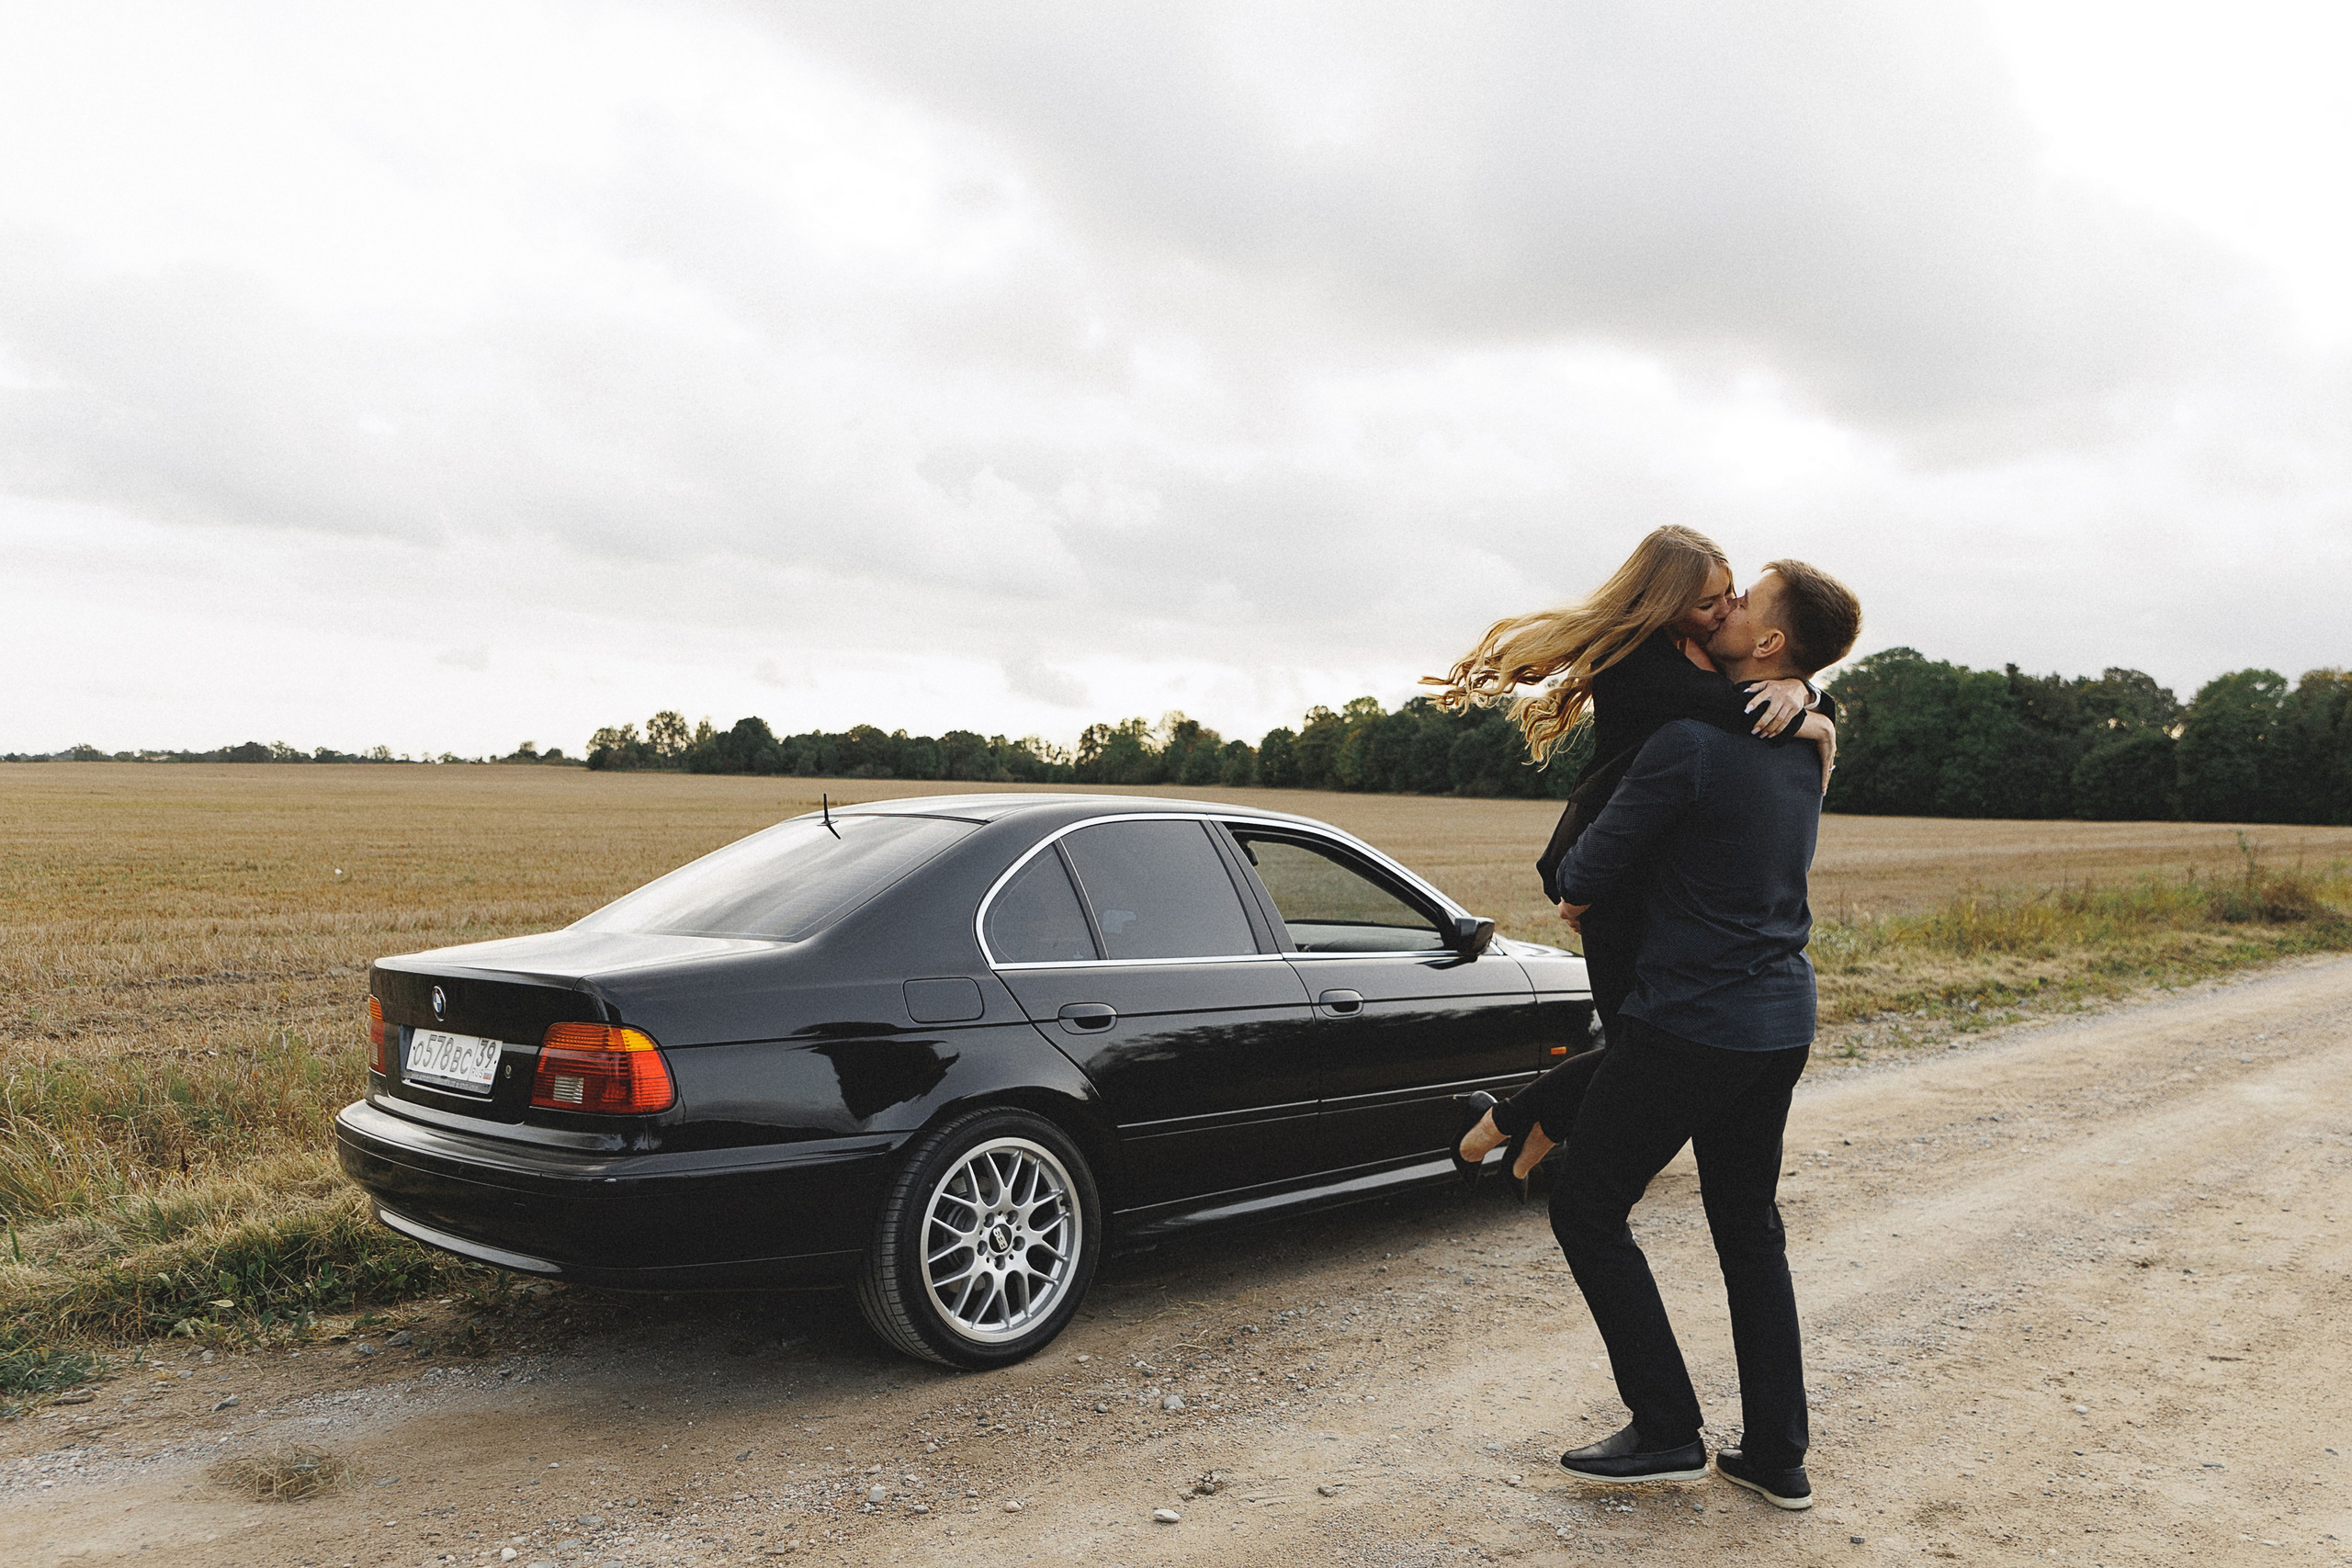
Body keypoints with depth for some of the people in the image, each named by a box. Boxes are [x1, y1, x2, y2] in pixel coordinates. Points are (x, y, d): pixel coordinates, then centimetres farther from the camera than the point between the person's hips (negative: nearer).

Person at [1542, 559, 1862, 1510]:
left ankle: (1667, 1432, 10)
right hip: (1781, 1020, 8)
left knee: (1587, 1206, 6)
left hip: (1690, 1022, -8)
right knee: (1749, 1229, 16)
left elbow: (1580, 888, -15)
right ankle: (1776, 1457, 22)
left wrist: (1573, 886, 10)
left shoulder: (1689, 745, -20)